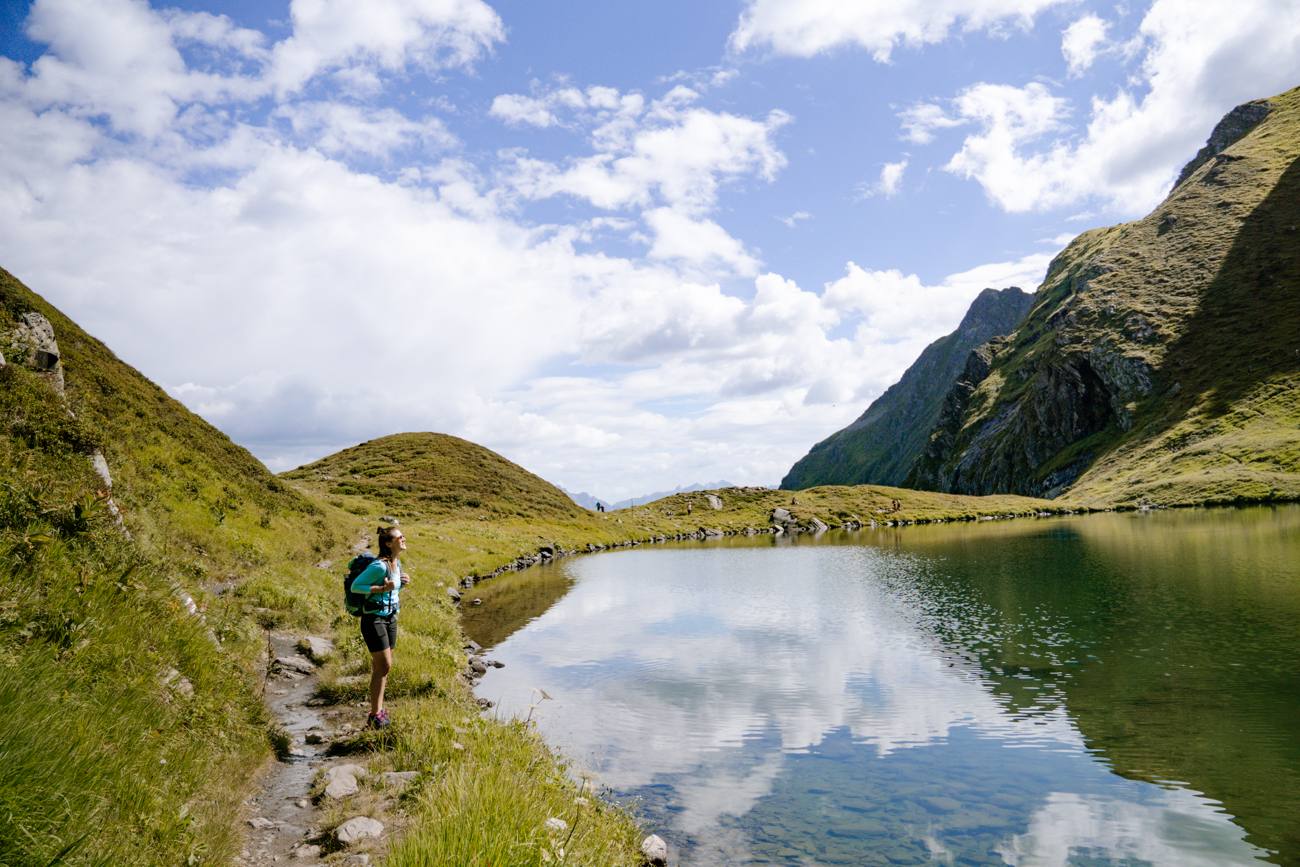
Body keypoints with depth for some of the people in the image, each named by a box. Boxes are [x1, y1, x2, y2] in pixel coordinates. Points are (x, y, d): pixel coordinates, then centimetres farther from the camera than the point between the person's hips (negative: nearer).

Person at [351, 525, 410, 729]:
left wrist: (403, 582, 1)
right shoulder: (379, 566, -20)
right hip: (374, 618, -9)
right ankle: (375, 715, -2)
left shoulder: (397, 563, 6)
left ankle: (378, 708, 25)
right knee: (384, 666, -9)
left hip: (390, 617, 9)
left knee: (381, 666, 15)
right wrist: (382, 588, -24)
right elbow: (355, 586, -17)